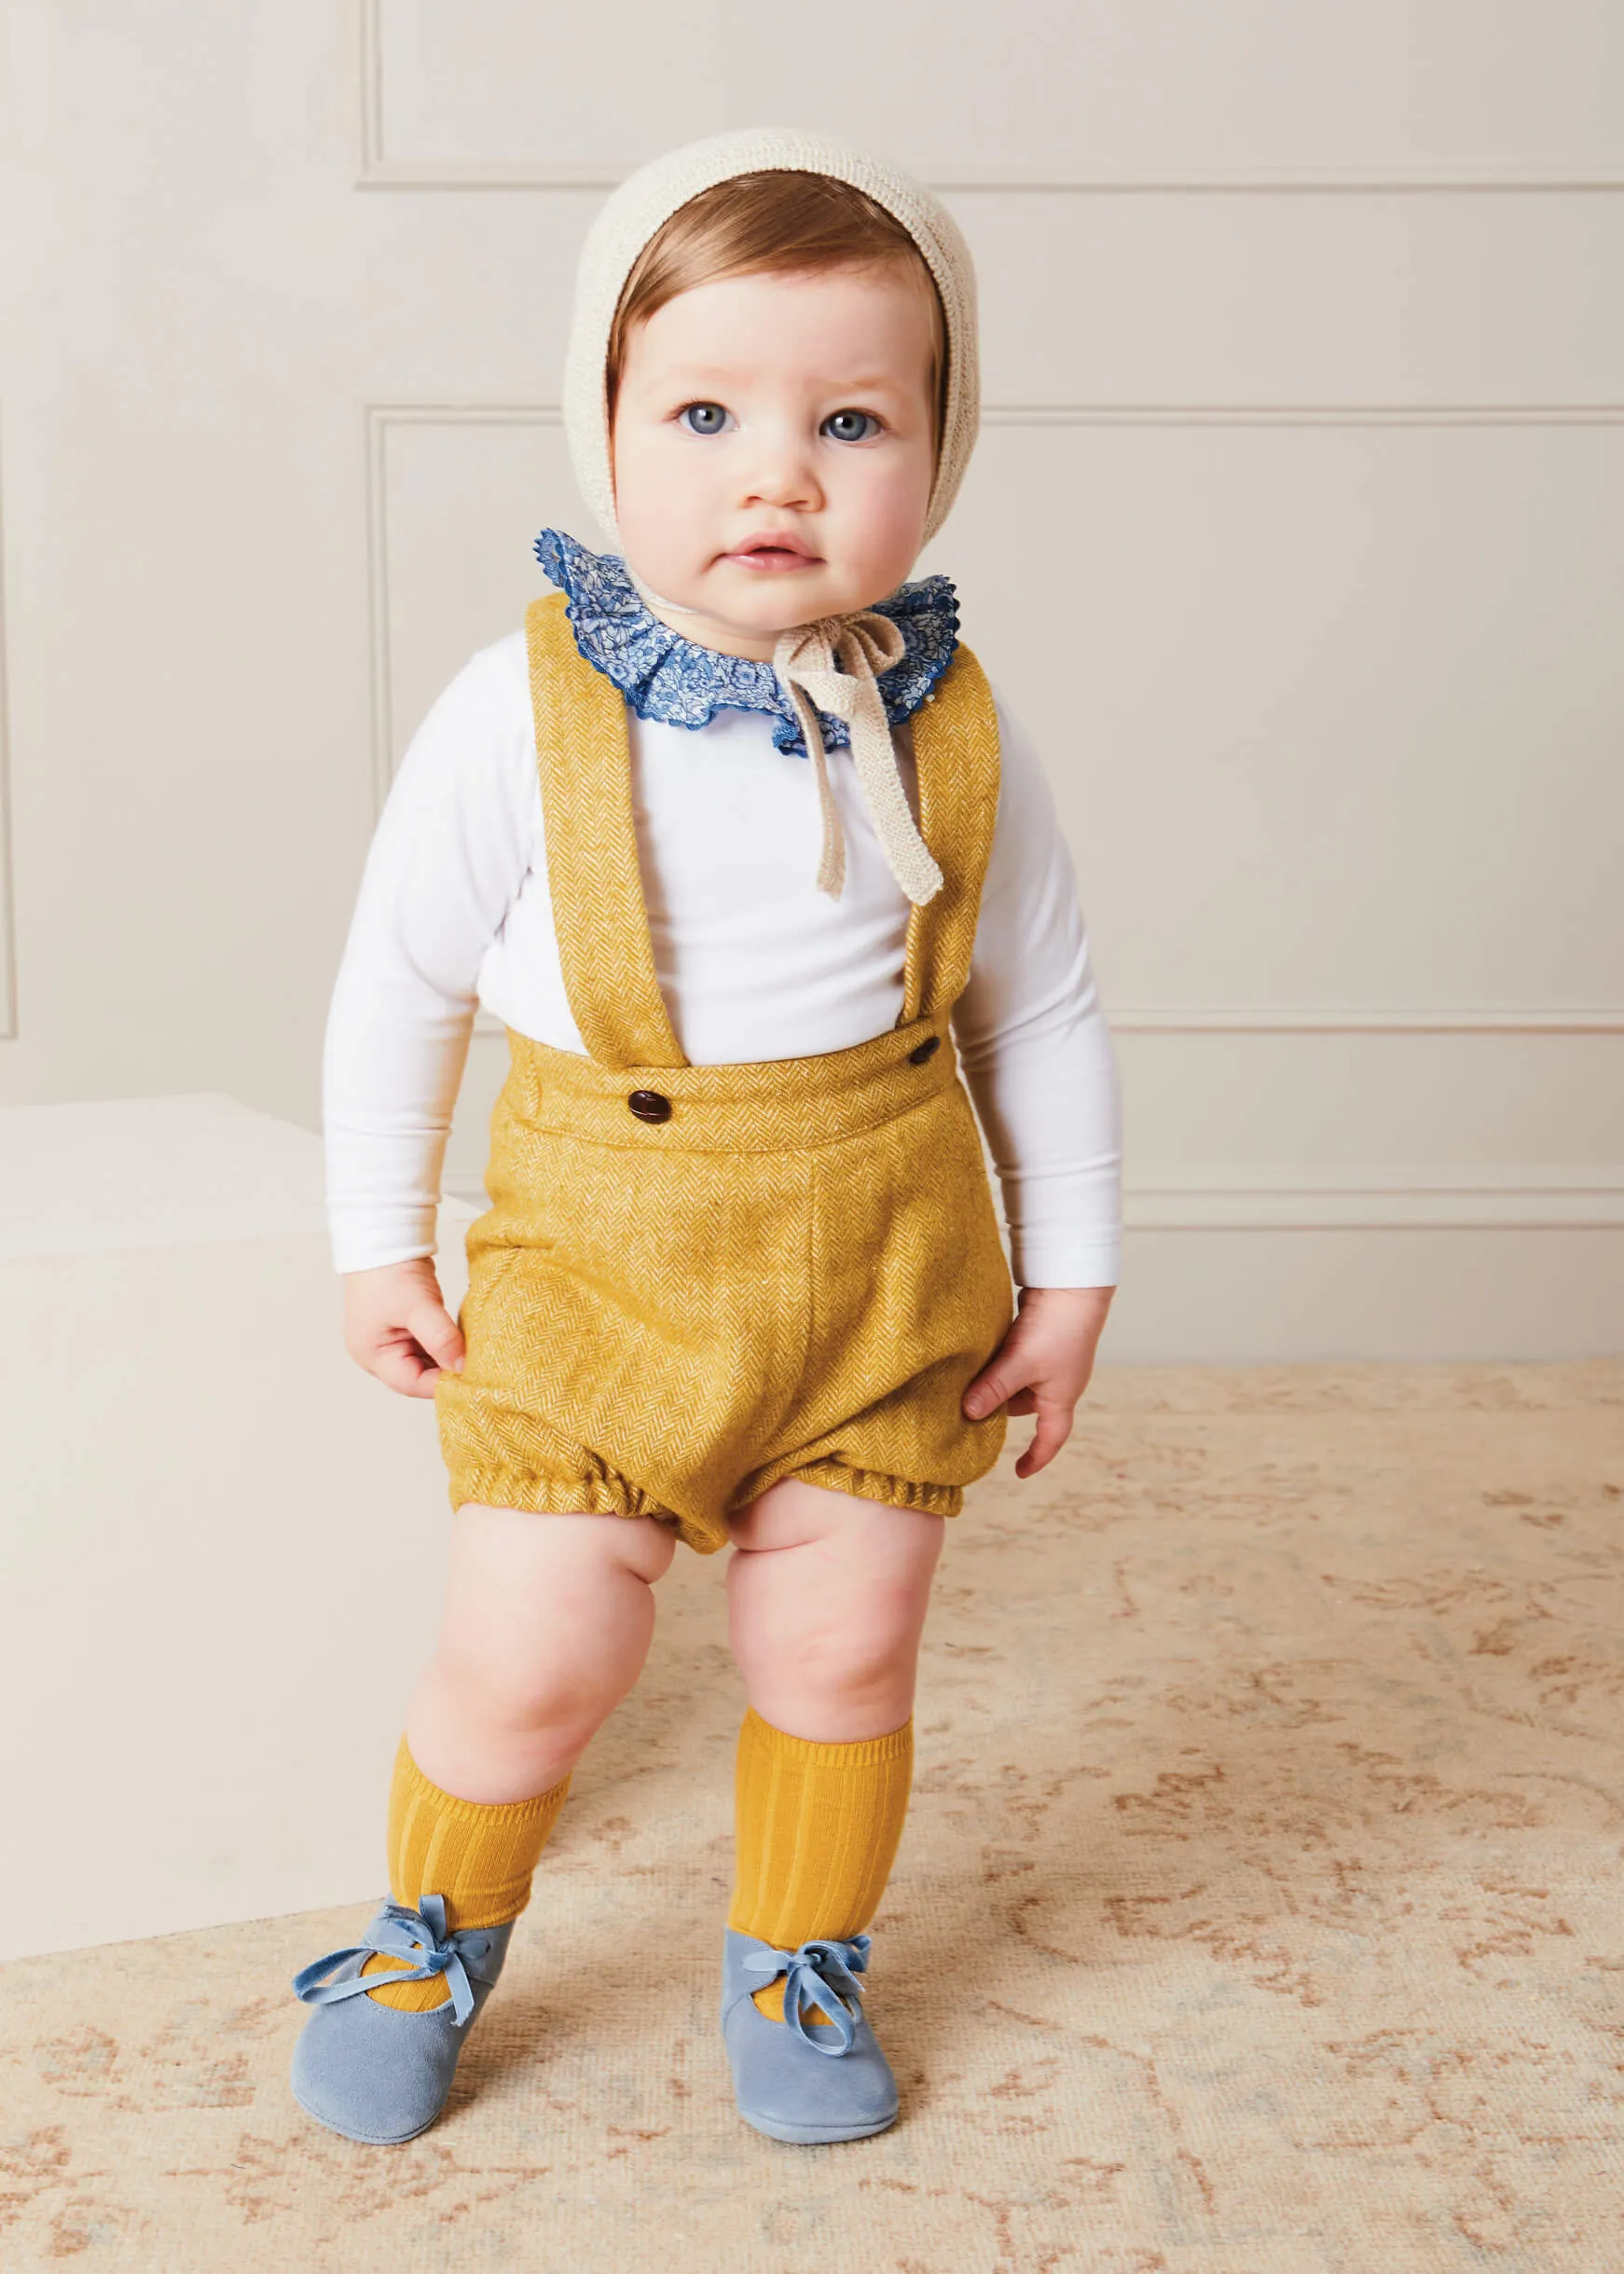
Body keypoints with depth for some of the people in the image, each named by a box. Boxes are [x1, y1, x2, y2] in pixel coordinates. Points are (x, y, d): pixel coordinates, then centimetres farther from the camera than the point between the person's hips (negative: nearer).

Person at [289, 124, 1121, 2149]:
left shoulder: (955, 732, -5)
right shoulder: (522, 714, -11)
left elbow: (1044, 1017, 6)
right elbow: (395, 989, 1)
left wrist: (1069, 1278, 6)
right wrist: (378, 1247, 5)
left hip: (891, 1274, 2)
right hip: (596, 1261, -1)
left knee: (841, 1654, 10)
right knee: (528, 1660, 0)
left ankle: (797, 1961, 37)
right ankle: (431, 1939, 31)